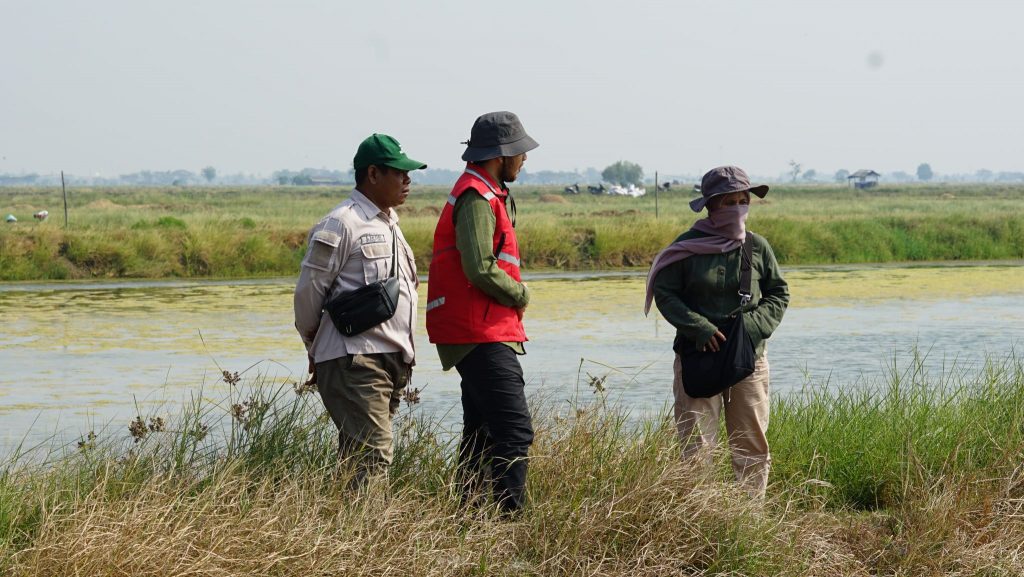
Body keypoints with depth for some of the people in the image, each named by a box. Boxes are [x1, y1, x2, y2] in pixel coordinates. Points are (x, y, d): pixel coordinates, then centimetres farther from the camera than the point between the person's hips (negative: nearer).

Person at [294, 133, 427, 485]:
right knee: (372, 455, -15)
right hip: (355, 360, -9)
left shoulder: (388, 222, 19)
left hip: (391, 360, 9)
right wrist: (316, 348, 5)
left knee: (359, 453, 9)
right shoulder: (341, 224, -10)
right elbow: (308, 291, -7)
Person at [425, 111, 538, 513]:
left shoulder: (490, 194, 20)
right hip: (482, 334, -11)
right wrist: (521, 295, -8)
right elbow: (481, 269, -22)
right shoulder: (476, 198, -14)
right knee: (514, 431, -16)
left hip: (482, 333, 11)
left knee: (482, 431, 15)